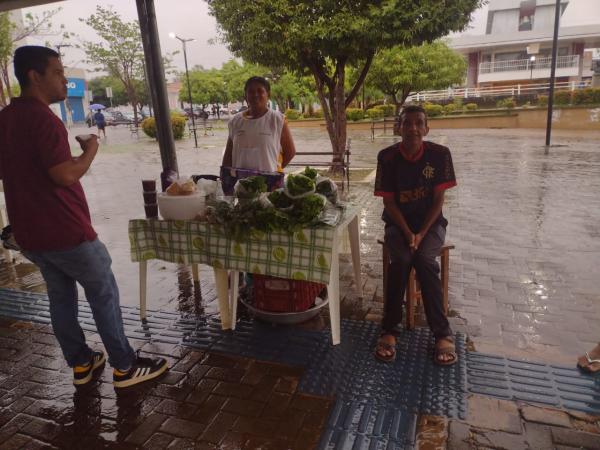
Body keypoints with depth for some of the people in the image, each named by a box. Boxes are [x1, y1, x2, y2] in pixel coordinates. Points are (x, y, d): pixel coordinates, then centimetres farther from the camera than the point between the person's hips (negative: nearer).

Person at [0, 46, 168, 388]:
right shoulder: (41, 117, -19)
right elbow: (65, 175, -25)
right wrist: (90, 151, -9)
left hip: (29, 233, 9)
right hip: (65, 232, -9)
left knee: (61, 297, 17)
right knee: (104, 295, 3)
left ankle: (81, 363, 29)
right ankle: (125, 367, 13)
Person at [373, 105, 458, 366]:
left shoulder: (440, 154, -9)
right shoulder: (387, 157, -9)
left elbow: (438, 200, -7)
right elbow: (389, 202, -7)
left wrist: (421, 234, -16)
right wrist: (407, 233, -17)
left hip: (430, 222, 0)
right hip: (398, 222, 0)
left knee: (424, 260, -29)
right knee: (400, 261, -29)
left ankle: (442, 334, -17)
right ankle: (389, 330, -17)